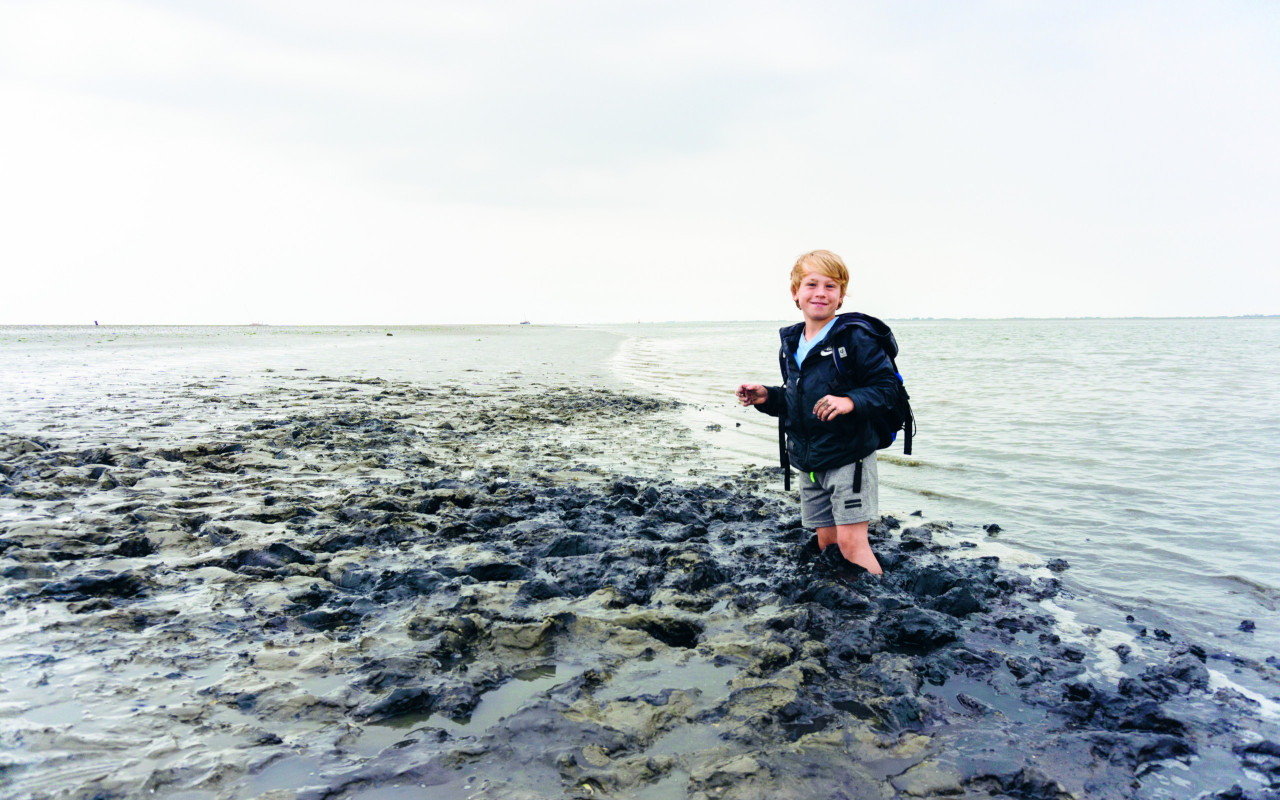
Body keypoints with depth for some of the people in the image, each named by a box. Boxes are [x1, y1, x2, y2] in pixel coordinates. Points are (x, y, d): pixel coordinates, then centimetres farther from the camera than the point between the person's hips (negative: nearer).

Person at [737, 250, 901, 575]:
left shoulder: (854, 338, -12)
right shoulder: (790, 344, 9)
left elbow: (887, 384, -14)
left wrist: (851, 401, -28)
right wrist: (768, 397, 1)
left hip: (849, 455, -7)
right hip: (809, 461, 7)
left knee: (851, 542, -10)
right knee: (826, 541, 14)